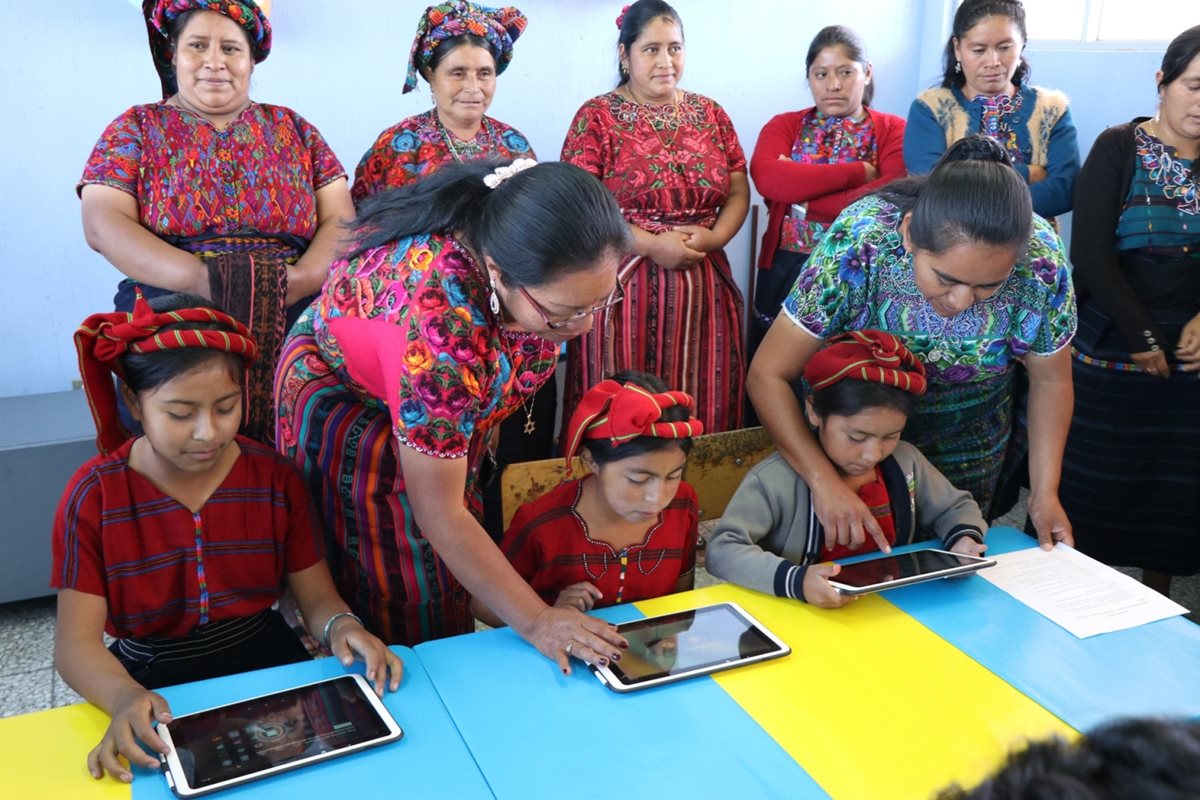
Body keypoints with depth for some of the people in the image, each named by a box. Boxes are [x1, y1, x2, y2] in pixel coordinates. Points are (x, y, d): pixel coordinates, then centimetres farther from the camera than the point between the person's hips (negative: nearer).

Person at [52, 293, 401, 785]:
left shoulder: (274, 478, -2)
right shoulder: (94, 496, -7)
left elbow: (316, 597, 0)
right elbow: (76, 642, -11)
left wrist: (340, 628, -24)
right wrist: (125, 698, -32)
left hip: (271, 666, 2)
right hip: (156, 689, -1)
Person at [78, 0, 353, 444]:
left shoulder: (292, 127, 18)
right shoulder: (137, 128, 13)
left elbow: (340, 220, 9)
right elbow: (102, 224, 0)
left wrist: (301, 279, -12)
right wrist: (206, 280, -13)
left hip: (294, 312, 1)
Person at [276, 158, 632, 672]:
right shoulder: (437, 321, -46)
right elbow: (438, 513, -35)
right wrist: (536, 622, -32)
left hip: (447, 403, 6)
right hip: (349, 410, -5)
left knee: (451, 576, 15)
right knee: (397, 598, 3)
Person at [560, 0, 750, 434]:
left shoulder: (710, 113, 12)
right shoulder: (597, 117, -1)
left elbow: (738, 191, 12)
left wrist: (714, 238, -9)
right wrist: (651, 244, -16)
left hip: (704, 284, 4)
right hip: (624, 284, -4)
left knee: (704, 408, 6)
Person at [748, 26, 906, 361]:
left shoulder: (893, 130, 2)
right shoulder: (784, 126, 7)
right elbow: (766, 177, -15)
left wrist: (801, 196, -14)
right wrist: (858, 172, -15)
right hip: (785, 272, 2)